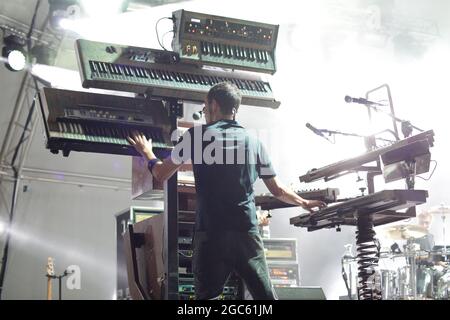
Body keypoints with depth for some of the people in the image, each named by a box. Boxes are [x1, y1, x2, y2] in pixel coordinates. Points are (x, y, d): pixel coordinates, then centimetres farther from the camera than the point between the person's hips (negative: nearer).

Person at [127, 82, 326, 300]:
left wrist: (147, 153, 29)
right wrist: (304, 203, 36)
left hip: (210, 234, -2)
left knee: (207, 295, 2)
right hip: (247, 233, 2)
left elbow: (161, 175, 9)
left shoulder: (197, 135, 2)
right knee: (265, 295, 7)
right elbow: (277, 190, 17)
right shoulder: (253, 141, 10)